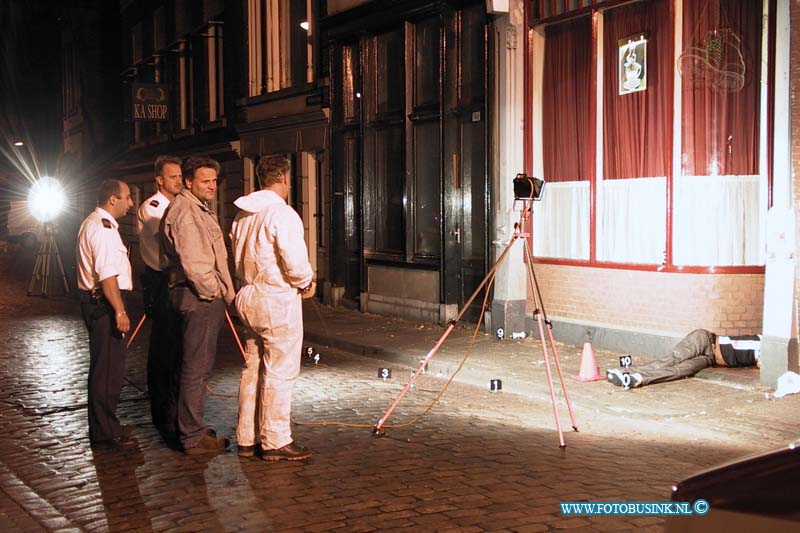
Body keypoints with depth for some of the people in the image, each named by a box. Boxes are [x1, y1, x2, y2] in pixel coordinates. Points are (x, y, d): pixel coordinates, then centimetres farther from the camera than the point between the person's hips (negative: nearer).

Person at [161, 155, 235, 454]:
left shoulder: (200, 209, 20)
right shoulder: (185, 211, -15)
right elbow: (192, 261, -22)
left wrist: (223, 291, 17)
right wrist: (213, 291, -13)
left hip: (208, 297, 11)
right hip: (198, 297, -11)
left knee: (200, 366, 17)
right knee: (195, 368, -6)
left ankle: (192, 428, 28)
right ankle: (193, 437, 0)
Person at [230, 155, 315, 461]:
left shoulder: (243, 215, 10)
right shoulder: (281, 213, -16)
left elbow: (237, 257, 15)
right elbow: (295, 261, -20)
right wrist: (306, 283, -2)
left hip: (249, 296, 8)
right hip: (278, 299, -8)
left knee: (252, 369, 13)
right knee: (279, 372, -1)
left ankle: (247, 439, 20)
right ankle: (276, 442, 4)